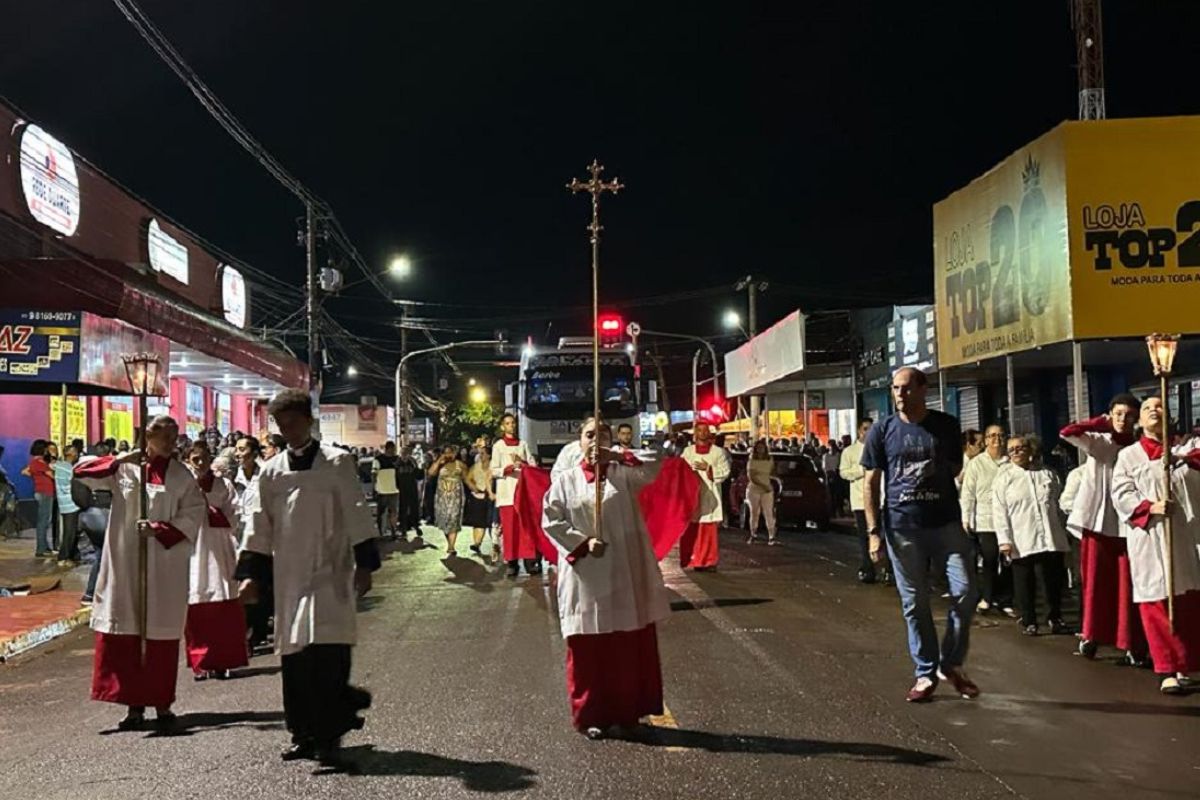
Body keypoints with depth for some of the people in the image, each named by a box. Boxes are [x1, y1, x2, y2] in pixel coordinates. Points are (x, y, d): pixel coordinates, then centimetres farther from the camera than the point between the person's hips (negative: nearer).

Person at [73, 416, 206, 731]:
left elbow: (192, 515, -3)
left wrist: (160, 529, -16)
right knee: (125, 633, 1)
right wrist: (118, 460, -14)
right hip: (124, 563, 1)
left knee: (160, 634, 4)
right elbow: (82, 472, -3)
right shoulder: (123, 468, 4)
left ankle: (162, 704, 16)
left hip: (164, 566, -1)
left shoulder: (181, 476, 2)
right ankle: (135, 705, 10)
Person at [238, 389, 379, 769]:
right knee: (293, 657, 7)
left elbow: (356, 515, -2)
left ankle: (329, 737, -6)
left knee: (329, 654, -13)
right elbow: (259, 527, 14)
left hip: (330, 573, -4)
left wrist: (365, 564, -7)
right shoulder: (271, 472, 11)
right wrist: (250, 574, 9)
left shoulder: (337, 463, -1)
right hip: (288, 576, 4)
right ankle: (304, 733, 20)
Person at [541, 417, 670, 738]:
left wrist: (616, 456, -22)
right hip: (584, 574, -1)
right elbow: (551, 520, -1)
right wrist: (583, 542, -12)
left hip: (624, 573, 1)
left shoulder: (623, 473, 4)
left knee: (629, 645, 6)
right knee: (587, 648, 4)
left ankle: (625, 712, 19)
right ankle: (590, 715, 17)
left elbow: (653, 466, -14)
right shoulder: (565, 480, 4)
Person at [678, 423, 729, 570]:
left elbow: (725, 471, 0)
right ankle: (692, 560, 2)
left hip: (709, 495, -1)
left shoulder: (718, 451, 9)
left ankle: (709, 561, 1)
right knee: (691, 530, -3)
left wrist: (708, 468, -9)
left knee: (709, 530, -5)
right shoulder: (688, 451, 14)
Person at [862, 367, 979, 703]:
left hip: (946, 523, 0)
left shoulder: (946, 426, 3)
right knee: (914, 604, 6)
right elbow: (871, 482, 3)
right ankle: (926, 673, 18)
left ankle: (951, 664, 14)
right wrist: (873, 531, -2)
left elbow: (956, 468, 16)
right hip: (902, 528, 0)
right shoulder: (882, 430, 2)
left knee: (965, 592, -6)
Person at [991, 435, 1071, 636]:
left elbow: (1059, 502, 17)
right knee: (1025, 582, 5)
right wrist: (1004, 540, -11)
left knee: (1054, 580, 8)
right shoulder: (1004, 477, 1)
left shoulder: (1047, 473, 10)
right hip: (1021, 542, -2)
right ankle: (1028, 621, 17)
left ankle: (1054, 619, 25)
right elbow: (999, 511, -4)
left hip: (1051, 538, 3)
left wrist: (1063, 532, 14)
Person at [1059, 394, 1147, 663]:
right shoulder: (1096, 441, 1)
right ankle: (1091, 635, 18)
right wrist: (1100, 423, -9)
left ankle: (1132, 644, 9)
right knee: (1095, 582, 6)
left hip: (1127, 524, 0)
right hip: (1096, 521, 0)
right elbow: (1066, 433, -15)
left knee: (1127, 586, 1)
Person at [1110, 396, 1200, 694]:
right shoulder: (1129, 455, 7)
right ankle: (1168, 670, 0)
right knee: (1158, 605, -5)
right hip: (1150, 540, -2)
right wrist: (1150, 507, -17)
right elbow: (1121, 494, -1)